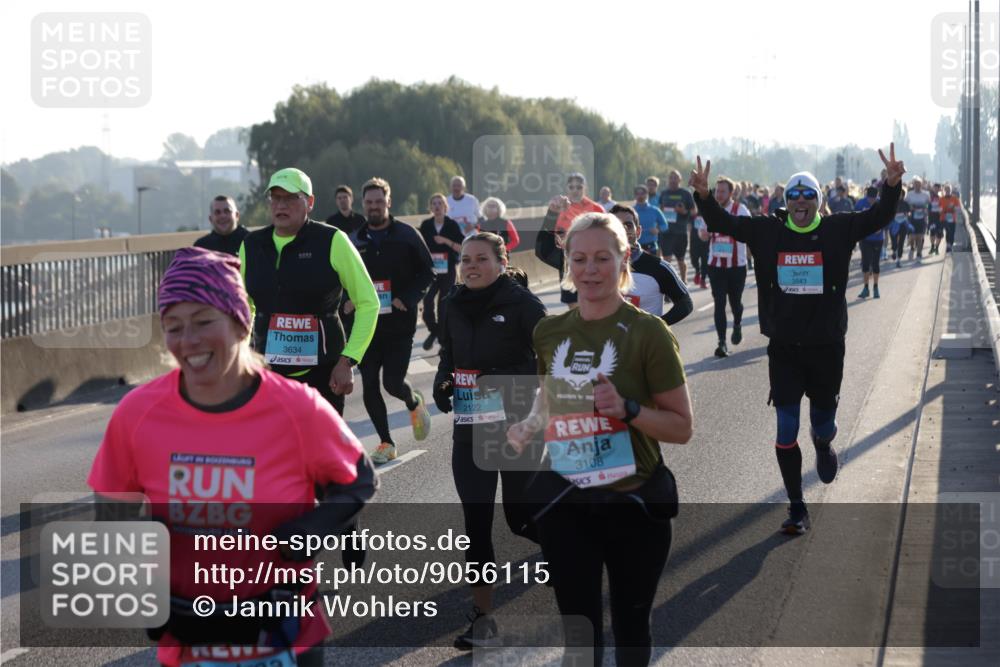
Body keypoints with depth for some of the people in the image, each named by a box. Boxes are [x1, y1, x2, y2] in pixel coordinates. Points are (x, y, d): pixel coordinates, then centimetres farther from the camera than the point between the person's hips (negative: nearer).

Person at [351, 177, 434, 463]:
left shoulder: (407, 235, -2)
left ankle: (414, 402, 28)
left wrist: (407, 299, -11)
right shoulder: (355, 240, 7)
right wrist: (346, 301, -3)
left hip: (399, 323, -3)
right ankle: (386, 442, 13)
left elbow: (427, 271, 1)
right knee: (369, 386, 0)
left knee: (393, 383, -8)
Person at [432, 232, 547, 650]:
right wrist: (442, 381, -3)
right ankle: (483, 615, 4)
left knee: (520, 514, 7)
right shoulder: (454, 307, 7)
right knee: (475, 519, 0)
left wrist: (508, 381, -23)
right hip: (470, 428, 4)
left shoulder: (522, 303, -9)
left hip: (517, 426, -4)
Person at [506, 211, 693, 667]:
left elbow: (682, 427, -8)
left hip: (633, 503, -3)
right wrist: (528, 427, 4)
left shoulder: (647, 331, -10)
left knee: (630, 626, 13)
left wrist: (627, 408, -23)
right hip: (565, 504, 3)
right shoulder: (548, 332, 4)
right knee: (578, 630, 4)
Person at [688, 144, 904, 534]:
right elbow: (722, 223, -1)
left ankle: (823, 444, 52)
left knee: (823, 424, 13)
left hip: (826, 346, 0)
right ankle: (797, 509, 11)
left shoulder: (838, 230, -3)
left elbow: (879, 217, -12)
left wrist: (891, 186, -31)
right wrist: (703, 195, -19)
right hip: (783, 347, 1)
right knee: (786, 432, 0)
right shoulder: (768, 232, 0)